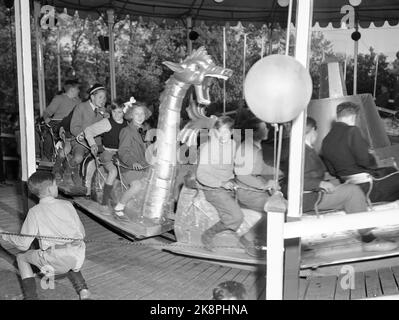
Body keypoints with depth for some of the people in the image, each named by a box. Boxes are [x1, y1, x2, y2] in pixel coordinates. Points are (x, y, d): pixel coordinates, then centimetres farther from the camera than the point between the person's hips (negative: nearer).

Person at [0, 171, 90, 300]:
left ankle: (30, 296, 16)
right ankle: (82, 288, 24)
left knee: (21, 257, 21)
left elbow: (23, 244, 0)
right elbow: (82, 233, 10)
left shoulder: (35, 212, -1)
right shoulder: (67, 204, 6)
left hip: (57, 260, -3)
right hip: (78, 257, 4)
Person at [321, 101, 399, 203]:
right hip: (367, 186, -9)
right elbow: (364, 160, -22)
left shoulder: (325, 141, 4)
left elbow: (332, 171, 9)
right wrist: (372, 158, -1)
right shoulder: (351, 131, -18)